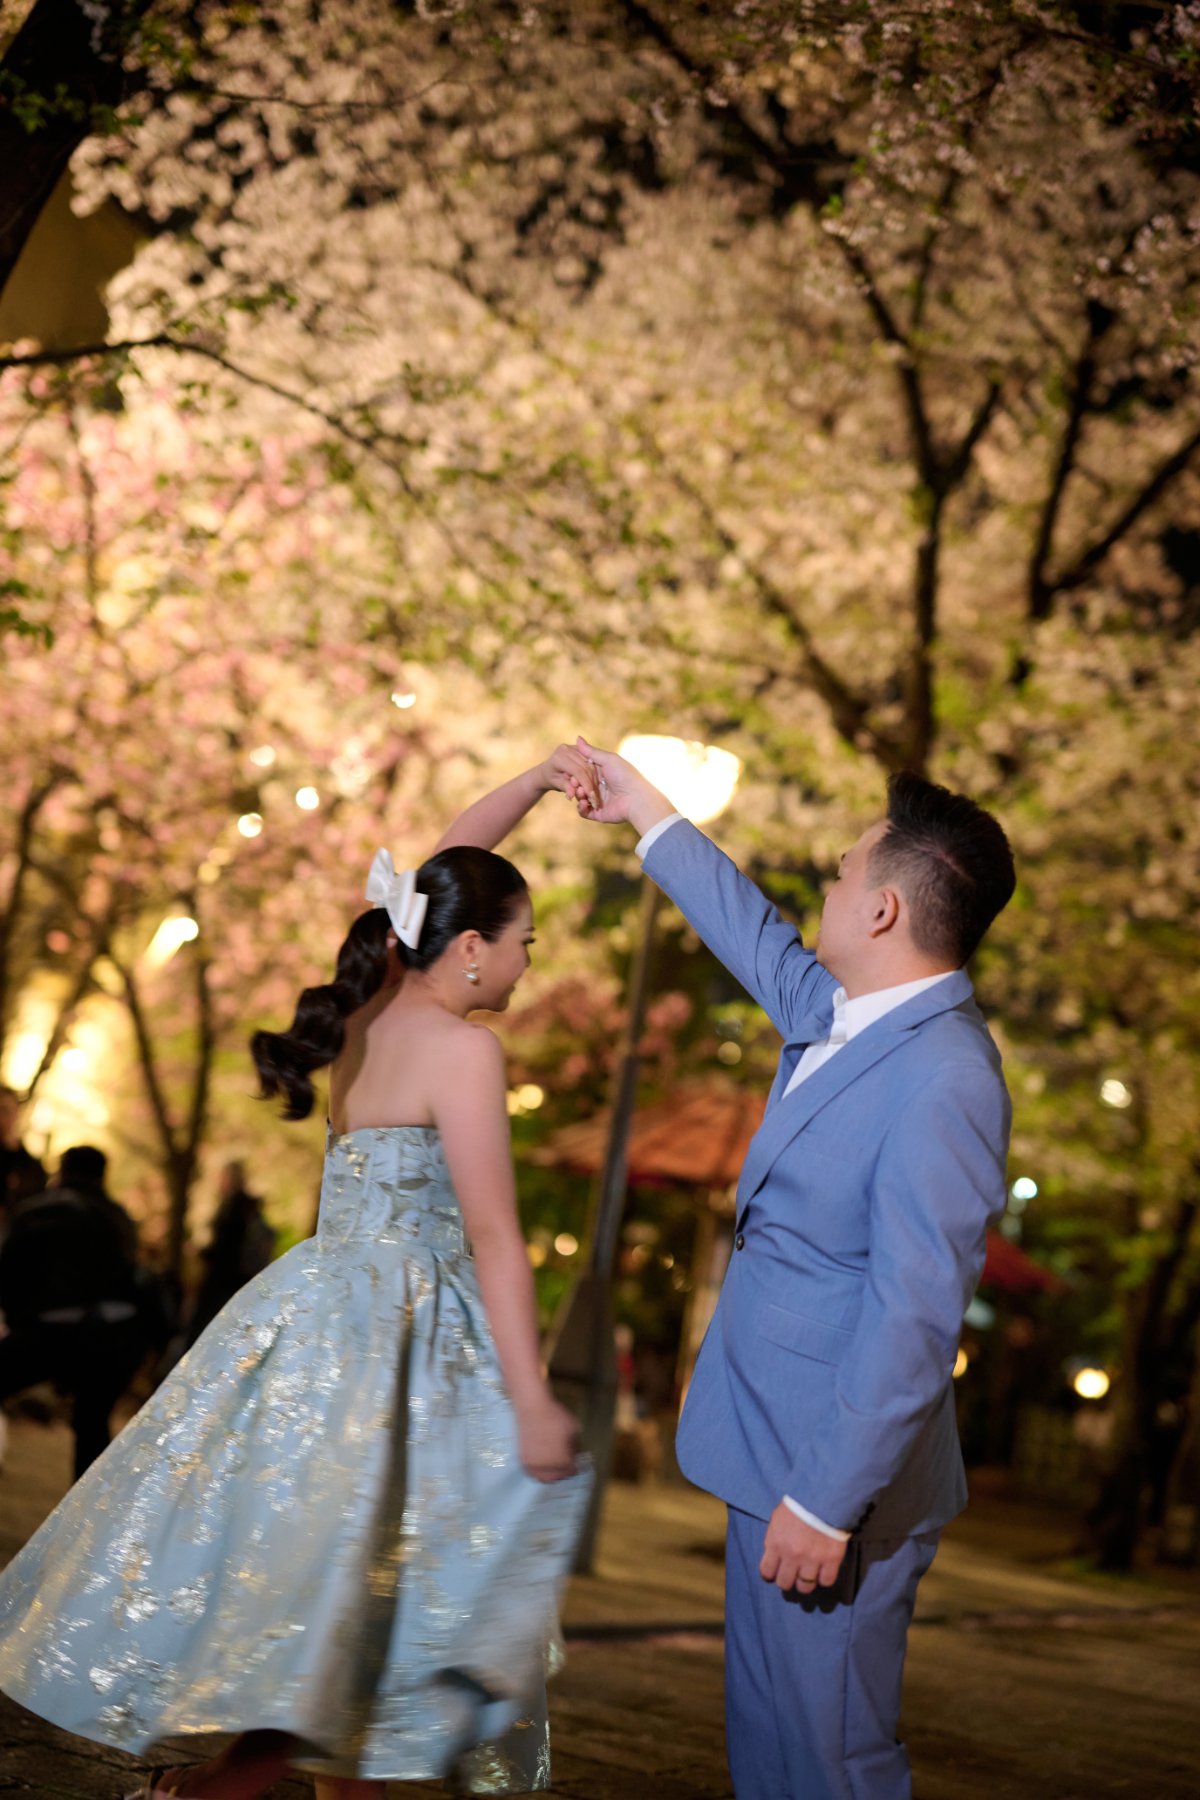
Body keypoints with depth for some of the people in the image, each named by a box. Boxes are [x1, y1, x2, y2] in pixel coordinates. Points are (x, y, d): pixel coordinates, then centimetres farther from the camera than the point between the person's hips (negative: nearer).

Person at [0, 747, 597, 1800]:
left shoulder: (369, 1011, 9)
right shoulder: (461, 1048, -13)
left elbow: (441, 878, 25)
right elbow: (494, 1239, -15)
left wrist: (532, 786, 23)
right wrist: (533, 1402, -13)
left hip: (322, 1312, 9)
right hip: (397, 1334, -9)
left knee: (339, 1586, 12)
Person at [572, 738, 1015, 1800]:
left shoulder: (941, 1084, -24)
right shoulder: (843, 1015, 6)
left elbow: (914, 1322, -26)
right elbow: (760, 937, 27)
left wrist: (828, 1502, -24)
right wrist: (644, 808, 36)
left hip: (835, 1478, -10)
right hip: (779, 1451, 10)